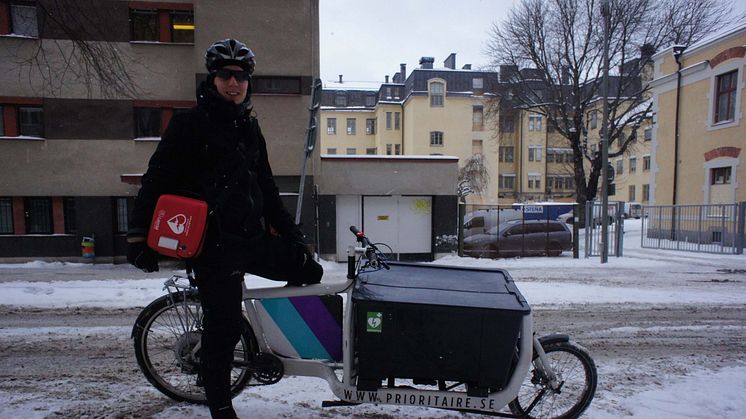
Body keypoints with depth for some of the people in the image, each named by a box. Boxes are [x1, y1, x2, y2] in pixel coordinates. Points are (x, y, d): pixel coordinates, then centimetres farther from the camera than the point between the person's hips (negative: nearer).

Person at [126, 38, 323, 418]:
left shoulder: (249, 127, 15)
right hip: (214, 247, -6)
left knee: (310, 271, 5)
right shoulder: (190, 124, -4)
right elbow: (156, 180, -7)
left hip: (254, 238, 6)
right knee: (223, 329, 0)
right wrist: (138, 235, -13)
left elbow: (266, 188, 18)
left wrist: (292, 234, 16)